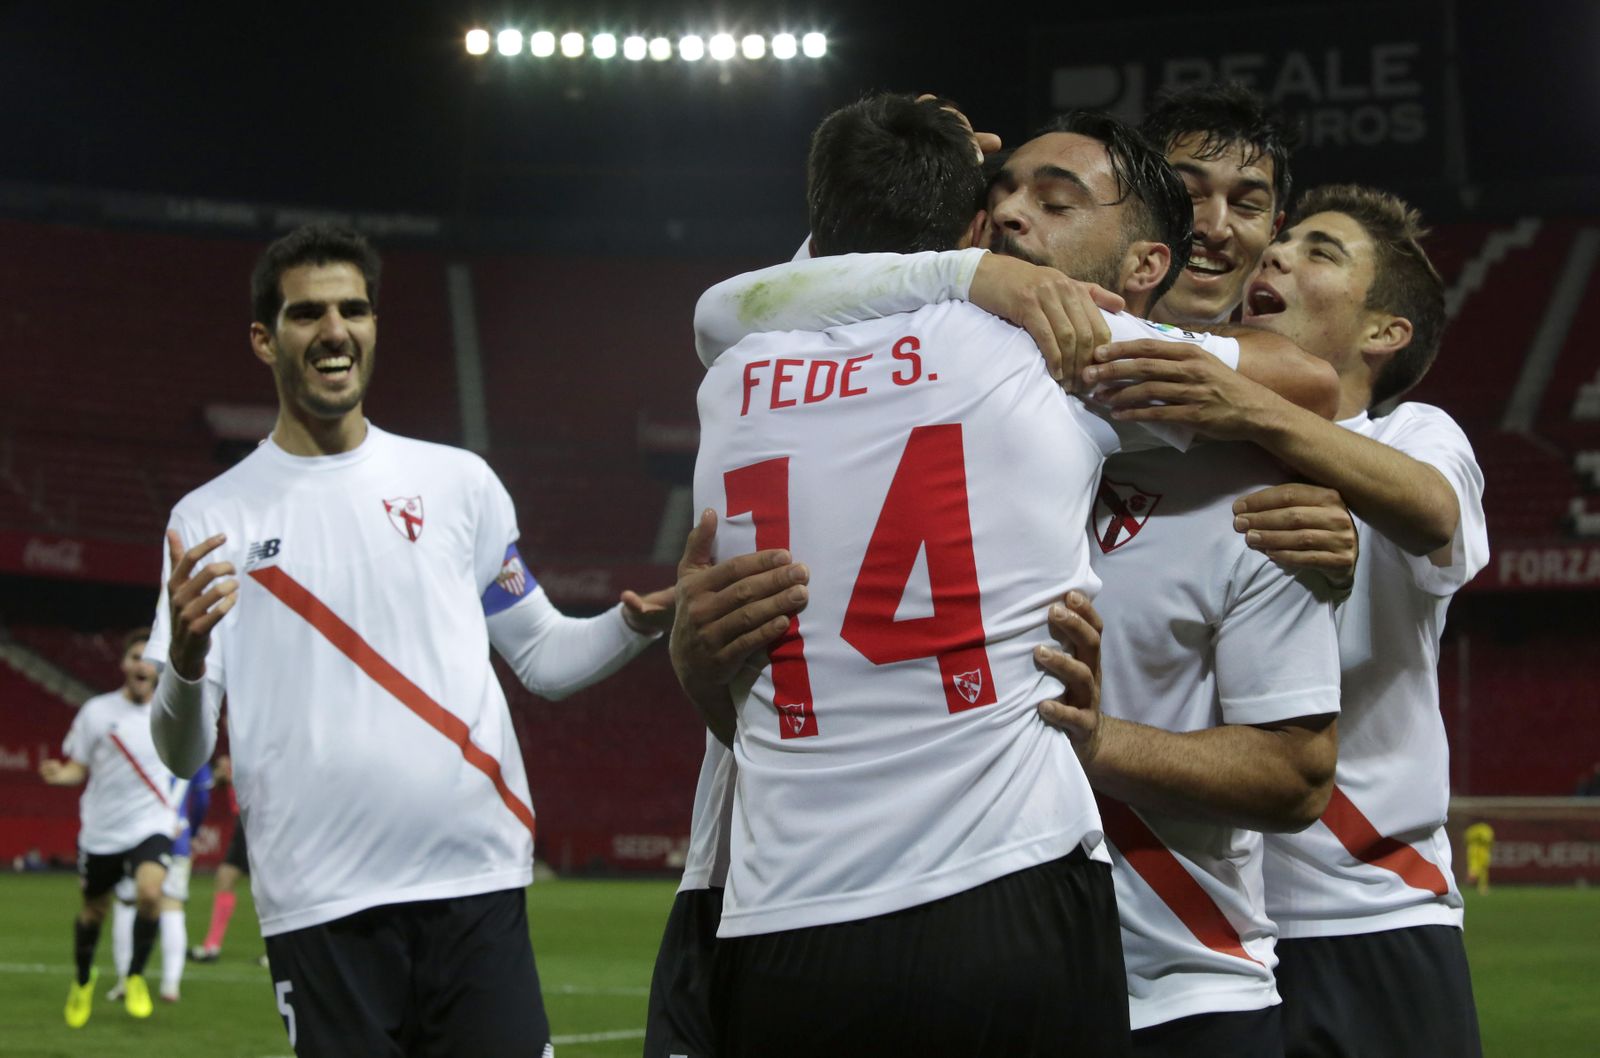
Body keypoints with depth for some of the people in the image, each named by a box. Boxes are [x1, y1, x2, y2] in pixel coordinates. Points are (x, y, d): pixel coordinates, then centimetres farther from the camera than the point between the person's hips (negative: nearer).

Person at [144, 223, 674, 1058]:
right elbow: (183, 754, 2)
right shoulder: (210, 521, 6)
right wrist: (185, 663, -19)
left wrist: (636, 624, -4)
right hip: (318, 910, -1)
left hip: (475, 886, 1)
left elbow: (540, 656, 15)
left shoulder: (458, 482, 11)